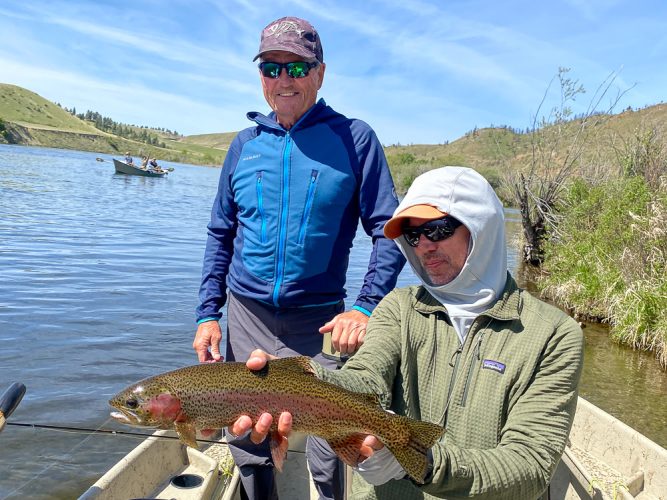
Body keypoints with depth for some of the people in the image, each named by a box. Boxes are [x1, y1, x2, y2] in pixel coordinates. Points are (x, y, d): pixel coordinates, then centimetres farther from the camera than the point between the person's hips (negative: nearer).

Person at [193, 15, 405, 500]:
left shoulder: (354, 138, -4)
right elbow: (221, 234, 11)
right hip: (245, 316, 4)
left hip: (319, 320, -3)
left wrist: (366, 307, -16)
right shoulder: (245, 144, 7)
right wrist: (208, 313, 4)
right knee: (247, 446, 15)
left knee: (329, 454, 3)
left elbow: (388, 230, -5)